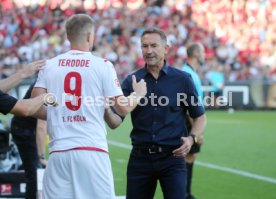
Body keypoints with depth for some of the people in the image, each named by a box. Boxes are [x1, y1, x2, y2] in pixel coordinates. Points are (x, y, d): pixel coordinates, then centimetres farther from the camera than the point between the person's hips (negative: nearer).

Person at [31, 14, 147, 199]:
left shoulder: (49, 65, 7)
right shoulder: (102, 65, -1)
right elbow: (123, 108, 0)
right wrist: (138, 95, 21)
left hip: (59, 152, 3)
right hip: (93, 151, -2)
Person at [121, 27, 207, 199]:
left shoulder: (182, 80, 0)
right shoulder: (131, 81, 3)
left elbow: (200, 116, 8)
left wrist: (191, 138, -10)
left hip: (172, 158, -2)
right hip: (140, 158, 2)